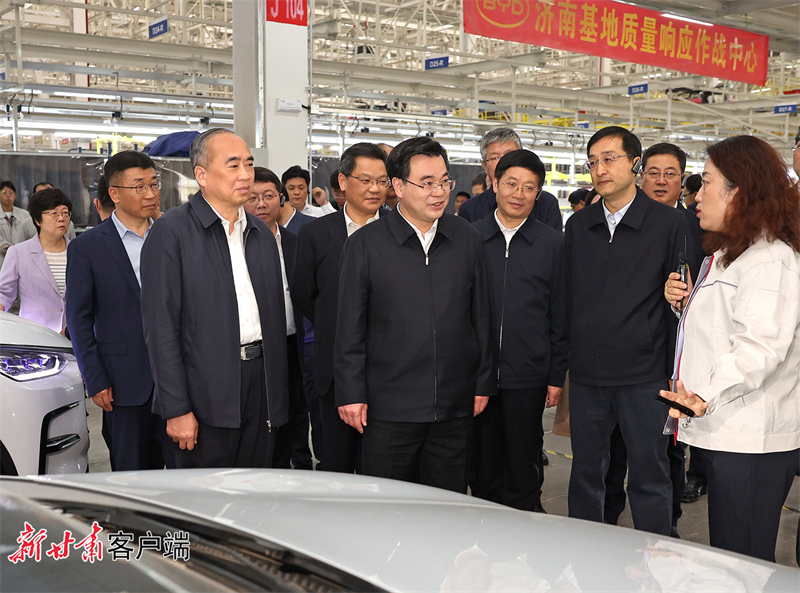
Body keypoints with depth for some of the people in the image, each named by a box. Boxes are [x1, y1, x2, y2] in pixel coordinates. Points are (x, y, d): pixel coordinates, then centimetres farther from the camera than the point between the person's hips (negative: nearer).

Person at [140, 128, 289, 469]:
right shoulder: (171, 231, -6)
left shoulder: (261, 234, 14)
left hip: (261, 380, 6)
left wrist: (278, 401, 13)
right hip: (206, 396, -5)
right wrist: (177, 409, -14)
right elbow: (161, 327, -10)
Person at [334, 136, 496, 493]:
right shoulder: (365, 244, -2)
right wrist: (351, 394, -4)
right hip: (389, 406, -2)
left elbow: (480, 317, 11)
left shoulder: (467, 239, 7)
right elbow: (350, 328, -1)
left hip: (455, 407, 3)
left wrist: (484, 383, 10)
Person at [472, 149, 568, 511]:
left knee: (523, 469, 8)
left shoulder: (553, 244, 3)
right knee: (483, 467, 11)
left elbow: (560, 316, 4)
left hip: (528, 376, -1)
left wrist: (557, 376, 1)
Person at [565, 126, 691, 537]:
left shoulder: (669, 223, -3)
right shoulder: (578, 225, 8)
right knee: (585, 472, 14)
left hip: (645, 375, -3)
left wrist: (678, 373, -8)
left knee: (649, 477, 8)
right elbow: (566, 298, 9)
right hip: (586, 376, 4)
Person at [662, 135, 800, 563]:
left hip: (751, 440, -10)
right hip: (722, 431, 10)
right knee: (724, 558, 16)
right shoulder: (725, 252, 20)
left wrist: (707, 396, -37)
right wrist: (685, 303, 10)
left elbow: (761, 345, -26)